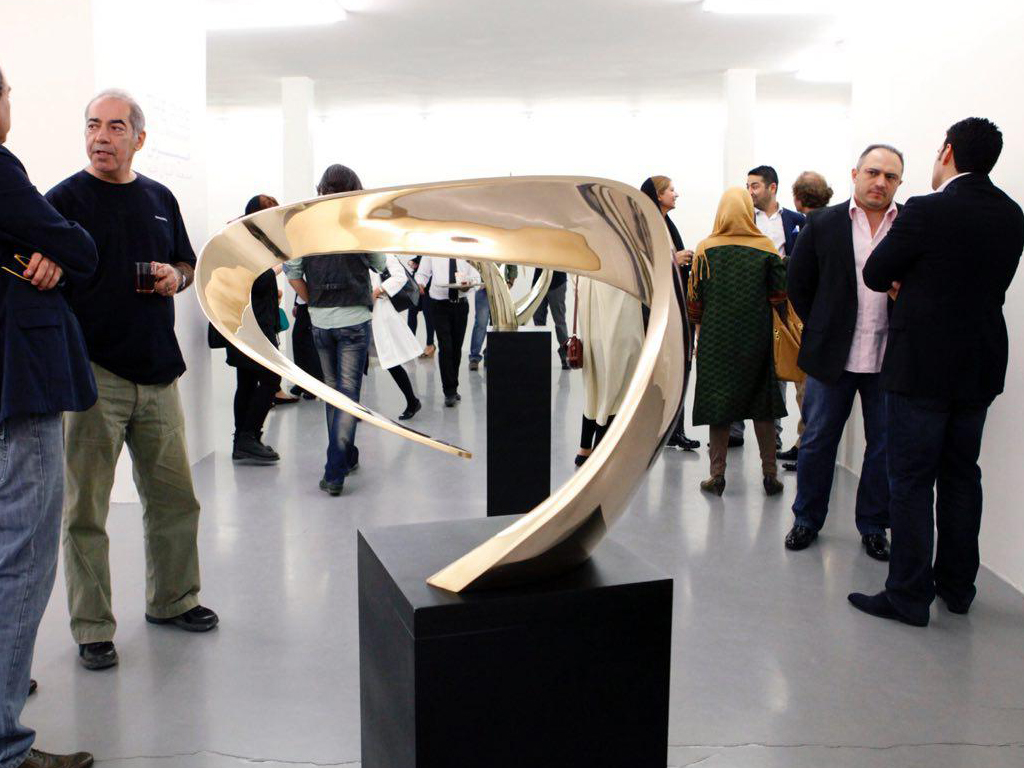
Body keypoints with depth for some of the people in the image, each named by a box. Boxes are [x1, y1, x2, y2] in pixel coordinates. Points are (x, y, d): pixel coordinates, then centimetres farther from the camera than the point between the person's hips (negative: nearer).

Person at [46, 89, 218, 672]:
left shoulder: (160, 198, 13)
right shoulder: (65, 199, -2)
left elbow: (188, 263, 22)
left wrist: (176, 276, 0)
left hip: (157, 372, 5)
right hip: (94, 373, -5)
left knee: (175, 498, 13)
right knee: (86, 509, 2)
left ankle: (172, 599, 31)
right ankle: (93, 628, 15)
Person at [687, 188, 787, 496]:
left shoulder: (705, 249, -4)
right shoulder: (765, 247, -4)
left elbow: (694, 297, 1)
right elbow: (780, 294, -2)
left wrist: (699, 326, 16)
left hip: (716, 338, 0)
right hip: (757, 337, 0)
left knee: (718, 403, 7)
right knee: (762, 404, 11)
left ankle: (717, 475, 9)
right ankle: (769, 474, 15)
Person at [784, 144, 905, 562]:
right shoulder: (823, 223, 0)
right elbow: (798, 284, 5)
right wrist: (822, 332, 3)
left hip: (890, 359, 1)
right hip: (832, 356, 0)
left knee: (885, 447, 10)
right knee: (817, 441, 9)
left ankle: (873, 526, 26)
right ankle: (807, 520, 25)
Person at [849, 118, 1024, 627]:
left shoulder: (926, 212, -15)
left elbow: (875, 275, -6)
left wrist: (902, 281, 15)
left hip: (923, 364, -7)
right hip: (981, 366, 7)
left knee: (911, 480, 1)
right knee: (961, 476, 16)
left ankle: (909, 594, 6)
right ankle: (957, 585, 27)